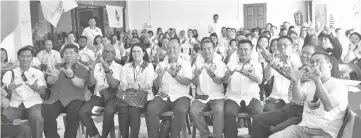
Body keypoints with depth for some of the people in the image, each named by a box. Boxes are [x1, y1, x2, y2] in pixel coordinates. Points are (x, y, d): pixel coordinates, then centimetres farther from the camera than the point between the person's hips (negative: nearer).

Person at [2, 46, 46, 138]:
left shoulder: (38, 73, 12)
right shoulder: (10, 73, 12)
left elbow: (43, 91, 2)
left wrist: (36, 88, -22)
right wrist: (9, 88, -24)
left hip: (33, 103, -1)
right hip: (15, 104, 1)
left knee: (36, 117, -32)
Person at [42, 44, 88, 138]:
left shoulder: (82, 69, 12)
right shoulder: (57, 66, 23)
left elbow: (81, 84, -8)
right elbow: (49, 82, 8)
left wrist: (71, 76, -29)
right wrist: (54, 76, -17)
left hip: (73, 99, -2)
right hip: (56, 98, 3)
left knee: (73, 113, -34)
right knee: (46, 112, -27)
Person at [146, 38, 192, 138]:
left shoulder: (185, 64, 10)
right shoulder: (161, 64, 17)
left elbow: (187, 82, -7)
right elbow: (156, 84, 6)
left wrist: (174, 74, -23)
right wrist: (159, 76, -17)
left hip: (180, 96, -2)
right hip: (163, 96, 2)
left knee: (180, 110, -35)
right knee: (151, 109, -27)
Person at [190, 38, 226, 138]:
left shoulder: (220, 64, 5)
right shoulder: (197, 64, 10)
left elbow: (219, 81, -13)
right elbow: (194, 83, -2)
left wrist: (212, 74, -36)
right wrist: (196, 75, -26)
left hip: (217, 96, -2)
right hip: (201, 97, 2)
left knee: (219, 111, -33)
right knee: (193, 111, -26)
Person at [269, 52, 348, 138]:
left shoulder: (339, 85, 1)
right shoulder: (308, 84, 17)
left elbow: (329, 106, -18)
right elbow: (297, 98, -5)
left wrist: (317, 81, -27)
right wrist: (296, 81, -24)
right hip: (303, 127, 5)